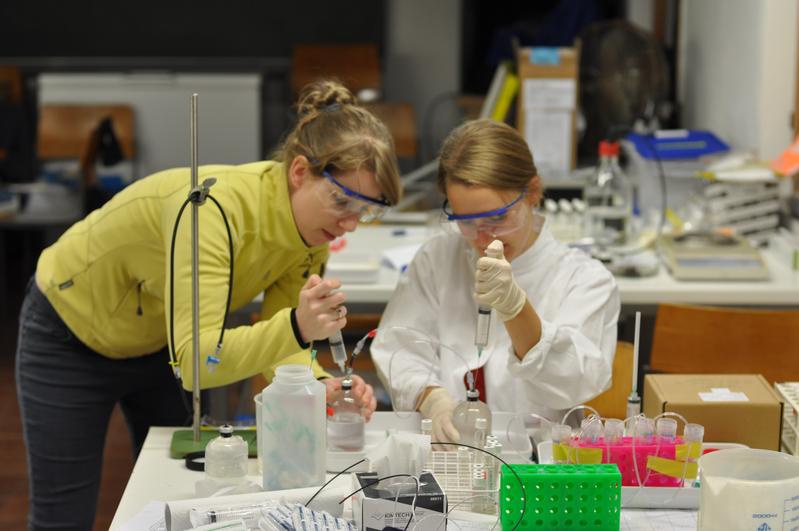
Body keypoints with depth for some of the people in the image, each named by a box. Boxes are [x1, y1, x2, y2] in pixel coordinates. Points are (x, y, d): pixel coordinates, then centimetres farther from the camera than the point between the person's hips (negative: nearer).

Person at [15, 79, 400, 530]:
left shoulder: (314, 227, -17)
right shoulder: (214, 208, -40)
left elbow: (273, 346, -13)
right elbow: (193, 360, -44)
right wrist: (296, 327, -58)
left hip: (160, 343, 6)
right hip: (72, 336, -6)